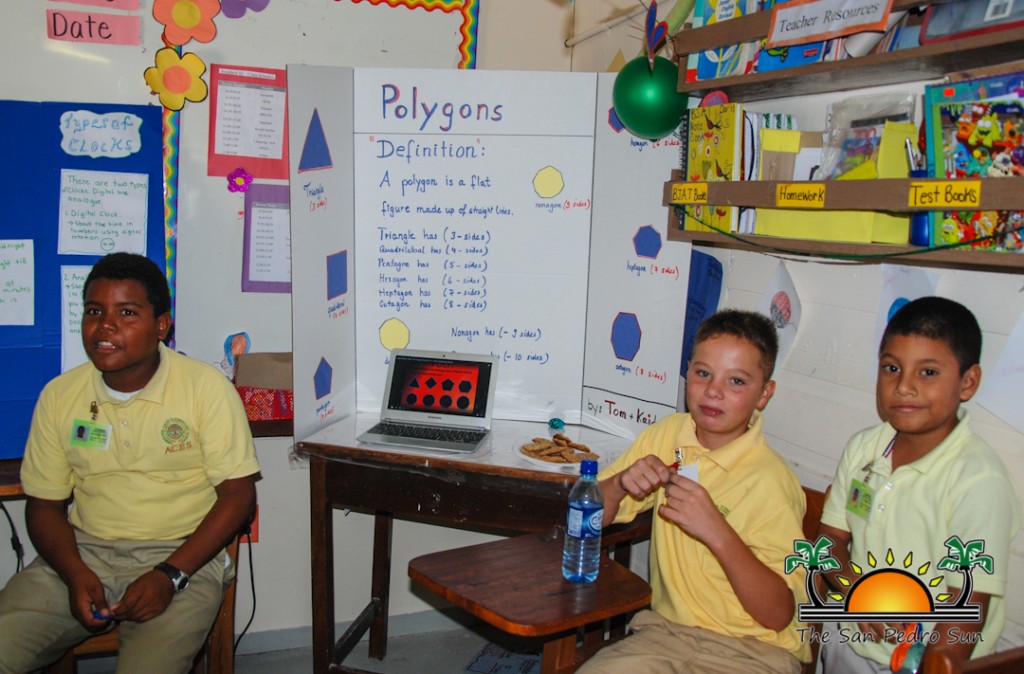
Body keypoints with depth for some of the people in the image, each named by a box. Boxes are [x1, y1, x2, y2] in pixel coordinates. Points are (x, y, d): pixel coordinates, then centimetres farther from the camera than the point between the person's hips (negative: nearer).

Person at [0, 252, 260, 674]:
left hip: (180, 556, -3)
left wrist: (170, 575, -15)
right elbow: (44, 504, 10)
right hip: (82, 553, 4)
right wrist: (75, 574, -8)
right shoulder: (59, 395, 5)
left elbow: (238, 495, -7)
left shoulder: (206, 387, -6)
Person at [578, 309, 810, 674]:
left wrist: (718, 533, -29)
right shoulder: (666, 434, 1)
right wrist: (621, 483, -14)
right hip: (665, 629, 4)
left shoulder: (770, 481, -16)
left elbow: (779, 615, -16)